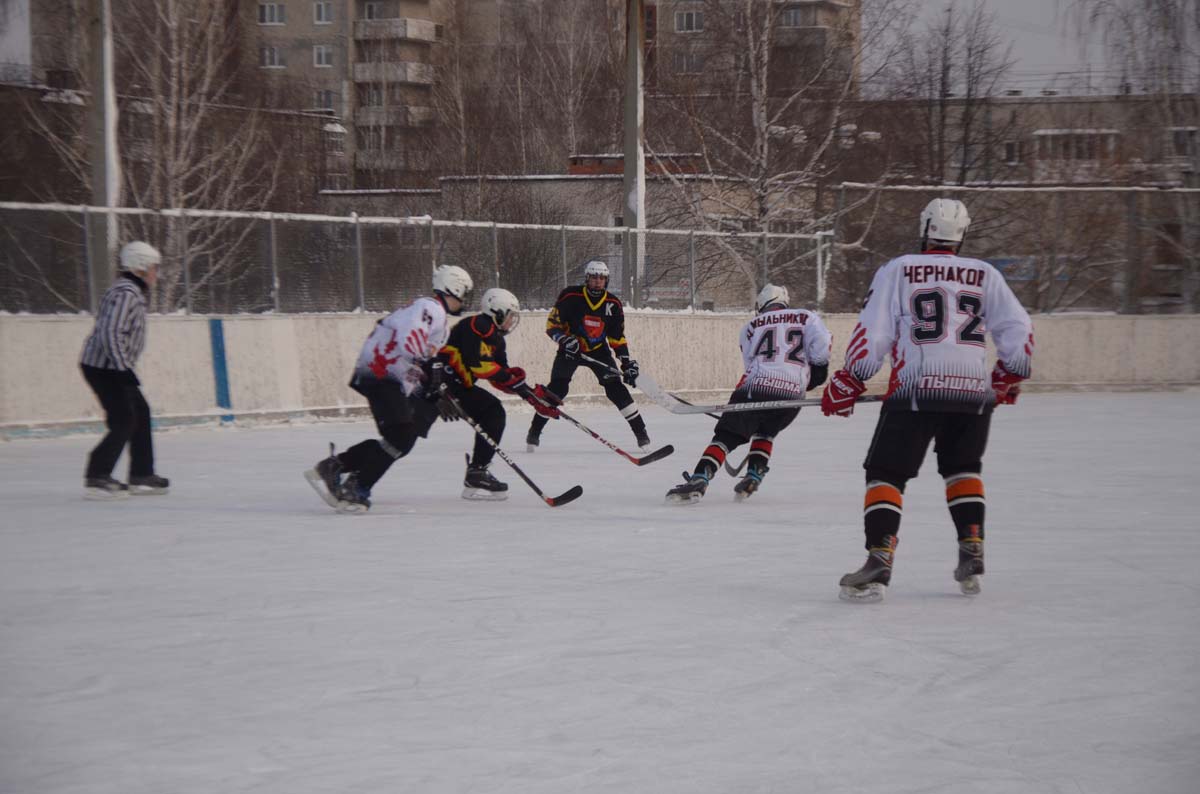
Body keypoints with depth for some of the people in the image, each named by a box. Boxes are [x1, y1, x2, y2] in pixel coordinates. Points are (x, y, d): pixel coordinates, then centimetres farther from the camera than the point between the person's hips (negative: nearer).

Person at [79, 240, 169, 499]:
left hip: (114, 367, 11)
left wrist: (126, 369, 24)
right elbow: (110, 334, -25)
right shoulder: (126, 293, -17)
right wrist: (125, 369, -26)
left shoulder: (133, 293, 16)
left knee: (140, 413, 16)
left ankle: (142, 476, 23)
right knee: (124, 421, -12)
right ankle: (96, 480, -13)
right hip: (103, 367, -11)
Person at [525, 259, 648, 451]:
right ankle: (534, 432, -5)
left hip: (598, 350, 2)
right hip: (570, 349, -2)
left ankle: (640, 431, -2)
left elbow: (618, 338, 2)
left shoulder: (613, 304, -6)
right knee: (558, 388, -16)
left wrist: (627, 362, -7)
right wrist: (565, 340, -29)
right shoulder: (570, 297, -16)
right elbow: (552, 324, -12)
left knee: (615, 388, -9)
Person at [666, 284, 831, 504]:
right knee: (765, 432, 30)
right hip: (792, 393, 2)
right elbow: (821, 346, 3)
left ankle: (699, 480, -19)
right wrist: (816, 374, 18)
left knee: (726, 435, 2)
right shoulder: (806, 317, 20)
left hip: (756, 387, -1)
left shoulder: (751, 327, 22)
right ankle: (753, 477, 13)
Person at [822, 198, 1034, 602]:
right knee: (963, 470, 25)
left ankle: (879, 561, -15)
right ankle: (972, 555, 14)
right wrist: (1009, 376, 26)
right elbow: (1018, 330, 11)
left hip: (916, 390, -3)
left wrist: (847, 383, 7)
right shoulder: (984, 275, 13)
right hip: (974, 393, 3)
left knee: (886, 474, 2)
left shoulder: (898, 270, 6)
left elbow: (872, 333, 0)